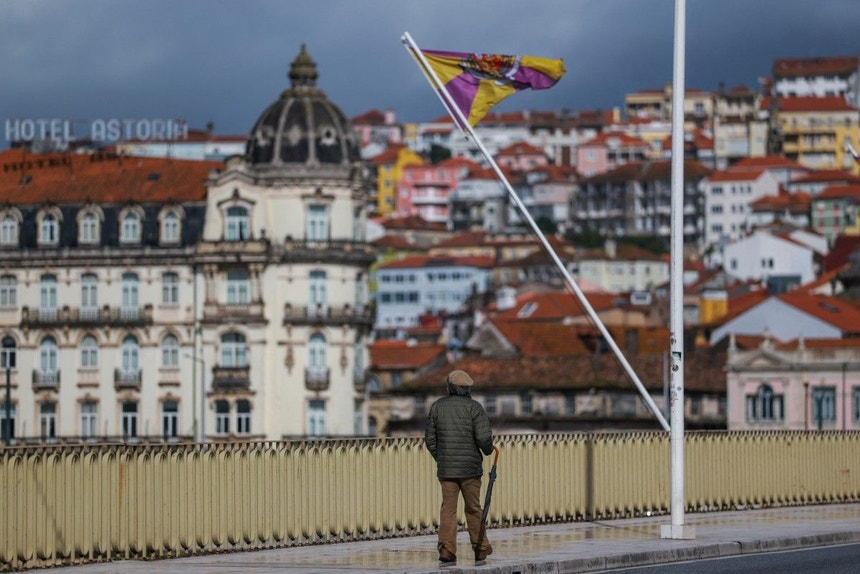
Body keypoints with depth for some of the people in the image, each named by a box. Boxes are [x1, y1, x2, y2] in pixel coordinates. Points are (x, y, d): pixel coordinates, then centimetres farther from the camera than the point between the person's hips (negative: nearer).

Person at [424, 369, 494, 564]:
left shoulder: (437, 406, 5)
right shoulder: (473, 407, -6)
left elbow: (429, 438, 9)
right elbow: (483, 437, -14)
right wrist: (488, 450, 8)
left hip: (445, 467, 2)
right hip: (470, 467, -2)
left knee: (448, 508, 2)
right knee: (473, 508, 9)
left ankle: (446, 548, -10)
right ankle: (480, 548, 17)